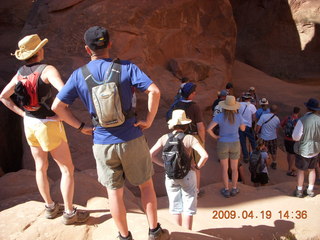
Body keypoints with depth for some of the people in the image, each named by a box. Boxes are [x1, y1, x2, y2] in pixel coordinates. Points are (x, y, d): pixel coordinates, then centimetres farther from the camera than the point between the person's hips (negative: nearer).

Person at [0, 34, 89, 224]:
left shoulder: (20, 73, 3)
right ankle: (70, 213, 13)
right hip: (49, 127, -7)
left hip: (29, 124, 8)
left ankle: (50, 207, 33)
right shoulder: (48, 70, -19)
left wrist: (23, 113, 9)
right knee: (68, 169, 5)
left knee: (41, 167, 19)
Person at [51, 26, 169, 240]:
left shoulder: (78, 75, -1)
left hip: (102, 143, 1)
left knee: (114, 191, 15)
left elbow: (57, 106, -1)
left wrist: (81, 126, 5)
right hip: (132, 140, -1)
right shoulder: (126, 67, -7)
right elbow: (154, 91, -17)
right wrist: (149, 120, -7)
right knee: (146, 184, 18)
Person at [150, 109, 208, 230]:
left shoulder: (165, 138, -5)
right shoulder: (189, 138, -14)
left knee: (176, 206, 17)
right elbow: (204, 155, -24)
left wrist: (164, 164, 1)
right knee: (188, 207, 10)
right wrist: (198, 166, -7)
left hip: (170, 176, 3)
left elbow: (151, 155, -7)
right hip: (187, 176, -3)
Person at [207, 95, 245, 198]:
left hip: (222, 144, -1)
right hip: (235, 144, 1)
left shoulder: (219, 116, -16)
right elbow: (243, 129, 7)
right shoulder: (238, 116, -11)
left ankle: (226, 190, 19)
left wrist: (215, 137, -5)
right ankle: (234, 189, 25)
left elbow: (208, 129, -24)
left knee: (224, 168, 11)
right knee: (234, 168, 17)